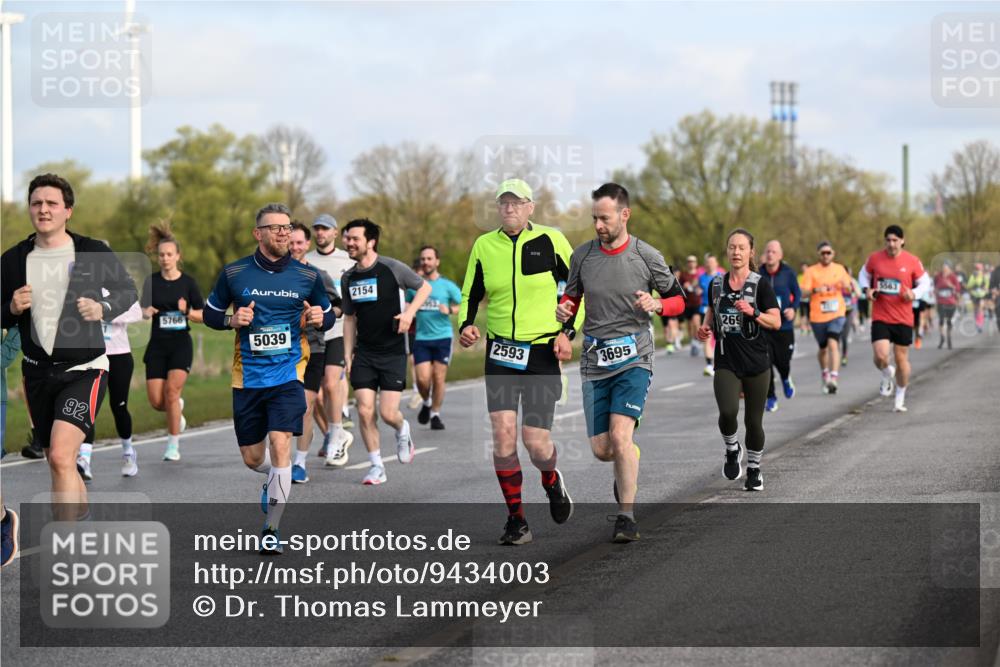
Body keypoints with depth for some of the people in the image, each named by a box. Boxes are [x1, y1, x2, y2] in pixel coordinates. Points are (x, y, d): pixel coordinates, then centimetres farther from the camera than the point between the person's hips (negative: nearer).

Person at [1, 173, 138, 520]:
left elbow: (128, 290, 6)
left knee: (61, 456, -21)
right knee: (59, 465, 14)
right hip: (37, 372, 5)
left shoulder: (94, 253, -7)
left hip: (83, 370, -4)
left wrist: (103, 308, -13)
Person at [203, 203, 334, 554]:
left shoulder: (307, 276, 1)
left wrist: (320, 318, -11)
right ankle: (276, 478, 46)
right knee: (252, 458, 7)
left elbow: (329, 314, 12)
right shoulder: (233, 273, 0)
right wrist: (231, 320, -12)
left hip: (288, 374, -1)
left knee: (280, 443, -17)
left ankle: (271, 530, -7)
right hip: (247, 377, 1)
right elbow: (210, 312, 9)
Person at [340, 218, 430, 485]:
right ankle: (376, 466, 7)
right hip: (364, 353, 4)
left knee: (388, 413, -8)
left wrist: (409, 312, -12)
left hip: (393, 351, -4)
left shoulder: (392, 268, -8)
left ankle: (402, 431, 28)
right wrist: (347, 356, 10)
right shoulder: (348, 278, 6)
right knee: (364, 411, -6)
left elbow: (424, 287, 5)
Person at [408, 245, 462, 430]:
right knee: (423, 378, -8)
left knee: (438, 378, -1)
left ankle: (435, 414, 14)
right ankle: (426, 403, 22)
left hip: (442, 337, -1)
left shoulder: (447, 286, 1)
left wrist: (450, 310, -13)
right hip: (421, 338, 1)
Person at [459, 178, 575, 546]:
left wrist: (568, 330, -4)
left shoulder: (551, 241, -3)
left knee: (536, 442, -6)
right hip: (500, 351, 2)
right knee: (503, 433, -11)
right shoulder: (483, 246, 4)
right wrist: (466, 325, -5)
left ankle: (552, 480, 31)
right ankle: (516, 518, 2)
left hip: (542, 352, -2)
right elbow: (470, 295, 15)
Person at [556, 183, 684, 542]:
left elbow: (679, 299, 6)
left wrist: (656, 305, -15)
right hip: (594, 361, 3)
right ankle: (628, 469, 40)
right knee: (601, 450, 3)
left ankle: (627, 516, -10)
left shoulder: (646, 256, -4)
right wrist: (563, 314, -6)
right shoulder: (582, 255, 3)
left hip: (634, 358, -3)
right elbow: (571, 297, 18)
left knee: (620, 434, -20)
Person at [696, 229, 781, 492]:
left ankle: (754, 470, 28)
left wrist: (753, 313, -25)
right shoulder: (716, 284, 7)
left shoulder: (760, 284, -4)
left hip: (756, 364, -1)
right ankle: (732, 450, 9)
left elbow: (776, 321, -9)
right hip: (726, 363, 1)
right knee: (728, 411, -22)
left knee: (753, 421, 5)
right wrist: (706, 327, 3)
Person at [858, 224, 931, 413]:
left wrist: (914, 293, -13)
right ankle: (887, 376, 20)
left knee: (901, 359, 7)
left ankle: (900, 398, 25)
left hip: (903, 319, 0)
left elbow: (925, 282, 7)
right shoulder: (874, 258, -1)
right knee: (880, 356, -17)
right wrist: (867, 289, -4)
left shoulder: (912, 261, -3)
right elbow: (864, 275, 16)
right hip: (880, 318, 0)